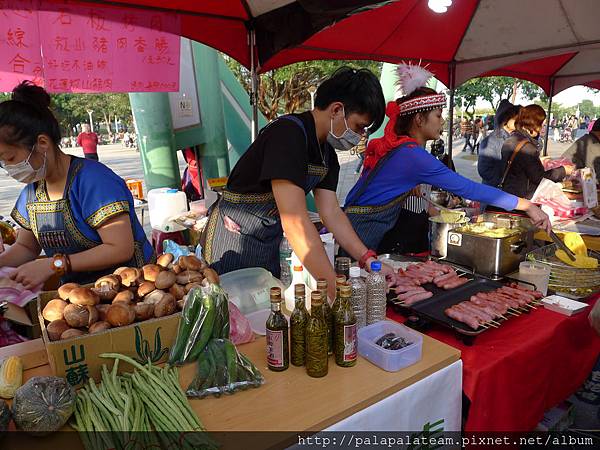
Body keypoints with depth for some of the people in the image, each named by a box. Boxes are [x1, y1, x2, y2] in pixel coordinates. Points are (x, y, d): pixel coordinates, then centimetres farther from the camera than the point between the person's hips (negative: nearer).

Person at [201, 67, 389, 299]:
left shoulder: (327, 152, 2)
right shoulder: (289, 134, -27)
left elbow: (332, 213, 0)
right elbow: (295, 222, -35)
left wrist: (368, 259, -10)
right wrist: (336, 290, -35)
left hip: (270, 240, 8)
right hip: (233, 239, -8)